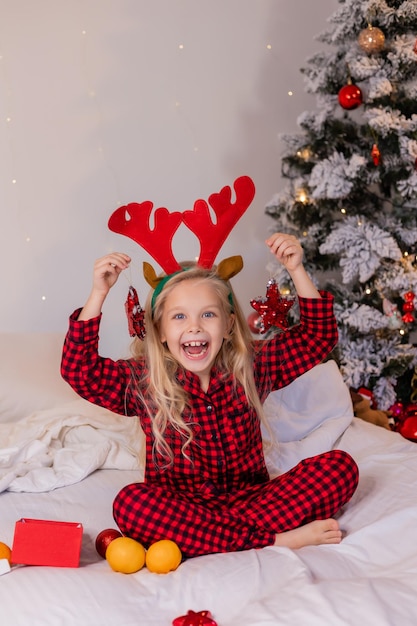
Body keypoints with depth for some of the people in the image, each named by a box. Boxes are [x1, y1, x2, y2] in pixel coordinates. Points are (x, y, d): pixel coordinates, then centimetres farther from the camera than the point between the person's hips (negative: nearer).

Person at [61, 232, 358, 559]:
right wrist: (99, 293, -20)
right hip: (180, 506, -1)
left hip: (250, 498, 2)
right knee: (130, 502, -35)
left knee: (341, 467, -18)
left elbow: (319, 335, 4)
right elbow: (79, 369, -15)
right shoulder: (143, 381, -3)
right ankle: (278, 539, -31)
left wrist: (297, 270, -8)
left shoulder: (253, 367, 1)